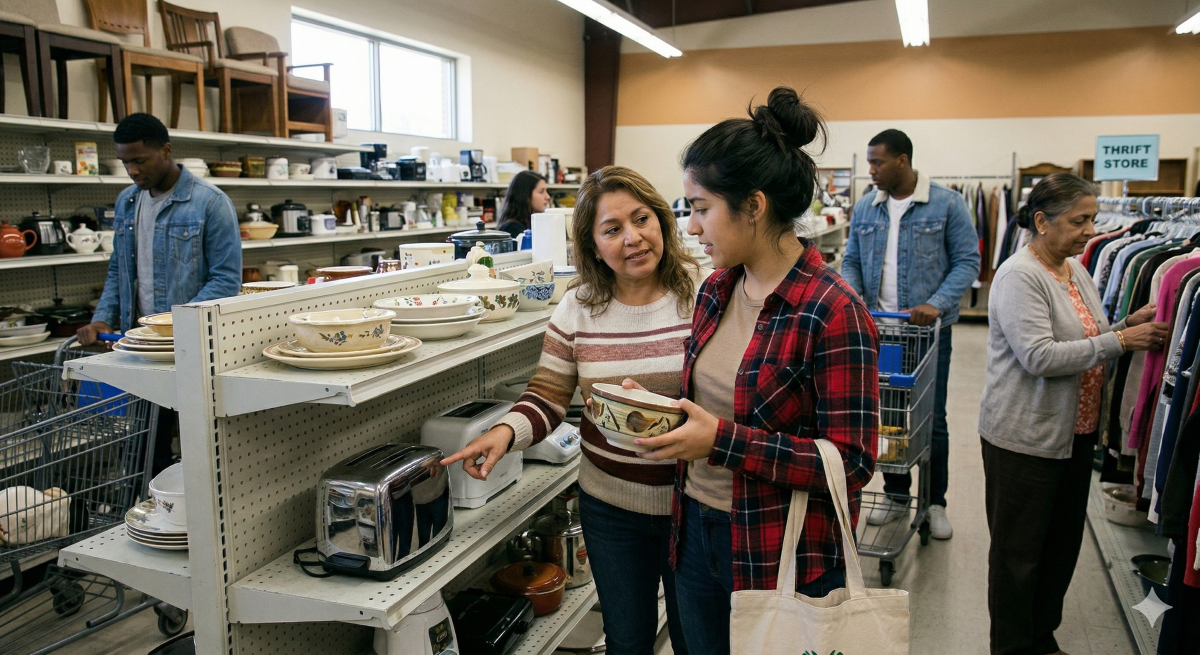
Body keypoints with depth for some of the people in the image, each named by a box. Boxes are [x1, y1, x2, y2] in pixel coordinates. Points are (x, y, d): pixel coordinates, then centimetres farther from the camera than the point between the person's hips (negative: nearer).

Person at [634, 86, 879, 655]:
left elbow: (852, 463, -21)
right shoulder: (716, 291, 2)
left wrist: (724, 441, -25)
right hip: (696, 535, 7)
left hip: (782, 561, -7)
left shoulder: (833, 314, -20)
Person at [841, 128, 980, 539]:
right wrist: (851, 291, -11)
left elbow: (967, 260, -7)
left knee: (931, 419, 6)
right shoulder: (865, 208, 5)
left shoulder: (947, 204, -7)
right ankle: (896, 495, 27)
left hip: (929, 329, -3)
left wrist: (937, 304, -21)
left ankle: (935, 503, 22)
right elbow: (852, 260, 10)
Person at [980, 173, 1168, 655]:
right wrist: (1119, 342, -23)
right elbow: (1039, 357, -26)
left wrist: (1126, 326, 3)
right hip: (1024, 438, -9)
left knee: (1063, 544, 19)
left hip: (1075, 432, 9)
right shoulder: (1019, 277, -18)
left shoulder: (1076, 268, 9)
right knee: (1019, 551, 5)